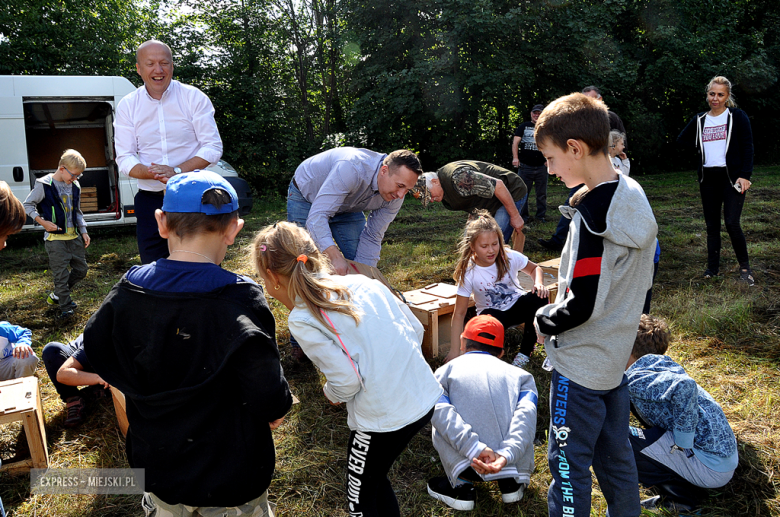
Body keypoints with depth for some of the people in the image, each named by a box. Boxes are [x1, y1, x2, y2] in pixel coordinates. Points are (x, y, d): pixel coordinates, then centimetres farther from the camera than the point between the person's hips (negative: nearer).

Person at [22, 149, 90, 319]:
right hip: (55, 237, -6)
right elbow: (27, 205, -3)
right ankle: (65, 307, 6)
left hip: (74, 236, 7)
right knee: (61, 274, -5)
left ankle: (57, 295, 30)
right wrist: (42, 222, -15)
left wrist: (83, 231, 11)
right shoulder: (44, 185, -10)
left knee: (81, 270, 11)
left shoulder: (75, 187, 8)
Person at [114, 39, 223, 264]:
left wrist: (177, 171, -19)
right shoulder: (127, 106, 5)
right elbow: (124, 159, 0)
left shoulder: (194, 97, -1)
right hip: (150, 199, 2)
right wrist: (154, 173, -21)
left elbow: (213, 147, -6)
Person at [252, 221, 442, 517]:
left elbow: (346, 382, -17)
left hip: (384, 419, -7)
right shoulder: (362, 282, 4)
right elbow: (415, 329, 6)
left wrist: (331, 393, 5)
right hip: (427, 396, 7)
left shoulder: (302, 321, -14)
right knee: (374, 477, 29)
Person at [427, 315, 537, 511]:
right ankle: (513, 480, 19)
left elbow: (440, 412, -9)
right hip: (515, 464, 3)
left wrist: (475, 448, -17)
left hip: (468, 464, -2)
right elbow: (526, 415, -5)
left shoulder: (446, 371, 11)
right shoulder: (520, 375, 15)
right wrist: (507, 455, -17)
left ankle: (461, 486, 14)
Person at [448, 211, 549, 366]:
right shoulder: (468, 273, -22)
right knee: (489, 317, -39)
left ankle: (525, 352, -12)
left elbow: (534, 269, 4)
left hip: (517, 305, 3)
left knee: (538, 298, -29)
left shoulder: (510, 257, -17)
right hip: (493, 313, -3)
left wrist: (539, 283, -21)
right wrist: (454, 350, -24)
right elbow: (459, 314, -20)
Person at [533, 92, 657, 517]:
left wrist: (544, 322, -7)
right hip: (615, 357, 9)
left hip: (580, 365, -9)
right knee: (615, 454, 23)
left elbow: (582, 305, -24)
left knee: (569, 464, 6)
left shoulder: (593, 215, -25)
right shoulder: (633, 197, 3)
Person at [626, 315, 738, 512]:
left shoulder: (637, 379, -19)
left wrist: (682, 440, -24)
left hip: (710, 467, -9)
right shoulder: (661, 365, 9)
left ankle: (682, 496, 0)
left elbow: (684, 386, -35)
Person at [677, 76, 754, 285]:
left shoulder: (737, 117, 0)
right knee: (712, 224, 8)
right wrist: (702, 147, 8)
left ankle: (745, 267, 3)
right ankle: (713, 267, 16)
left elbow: (747, 147, -4)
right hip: (708, 178, 4)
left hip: (731, 176, -4)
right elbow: (681, 140, 20)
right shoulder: (699, 120, 11)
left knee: (732, 223, -13)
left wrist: (745, 175, -13)